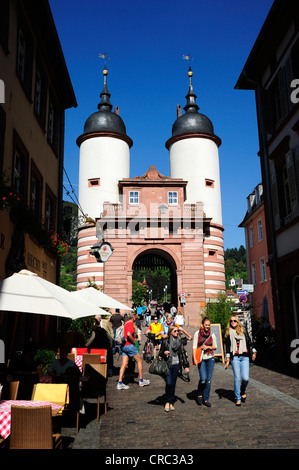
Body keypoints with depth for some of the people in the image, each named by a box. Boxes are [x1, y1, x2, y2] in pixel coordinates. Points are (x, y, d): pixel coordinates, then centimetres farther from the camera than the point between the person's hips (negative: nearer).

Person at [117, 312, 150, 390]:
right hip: (129, 345, -8)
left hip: (123, 346, 8)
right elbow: (129, 334, -26)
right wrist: (134, 342, -14)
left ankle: (119, 383, 2)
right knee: (139, 360, 6)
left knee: (124, 364, 7)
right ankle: (141, 380, 12)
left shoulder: (125, 324, 16)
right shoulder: (131, 323, -11)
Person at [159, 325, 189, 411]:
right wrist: (164, 353, -17)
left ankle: (171, 403, 18)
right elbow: (160, 352, 7)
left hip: (176, 364, 3)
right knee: (168, 383, -12)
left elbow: (183, 353, 9)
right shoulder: (165, 341, -1)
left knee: (173, 384, 6)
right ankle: (167, 402, 5)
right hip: (167, 364, -3)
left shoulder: (179, 341, 7)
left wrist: (186, 365, 5)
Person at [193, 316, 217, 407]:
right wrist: (194, 358, -10)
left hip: (210, 358, 2)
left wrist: (208, 347, -7)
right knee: (203, 378, -11)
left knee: (208, 379, 3)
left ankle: (206, 399, 17)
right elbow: (194, 347, -2)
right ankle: (199, 395, 16)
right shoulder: (197, 333, -3)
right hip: (201, 358, -2)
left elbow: (215, 347, 12)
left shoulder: (212, 335, 2)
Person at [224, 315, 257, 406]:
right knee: (237, 378, -4)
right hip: (235, 357, -1)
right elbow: (227, 347, 5)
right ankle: (238, 399, 11)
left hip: (244, 357, 1)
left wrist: (254, 351, 12)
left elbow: (249, 341, 17)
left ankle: (243, 391, 24)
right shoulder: (228, 332, 7)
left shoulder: (243, 329, 11)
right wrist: (227, 360, 1)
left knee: (245, 378, -7)